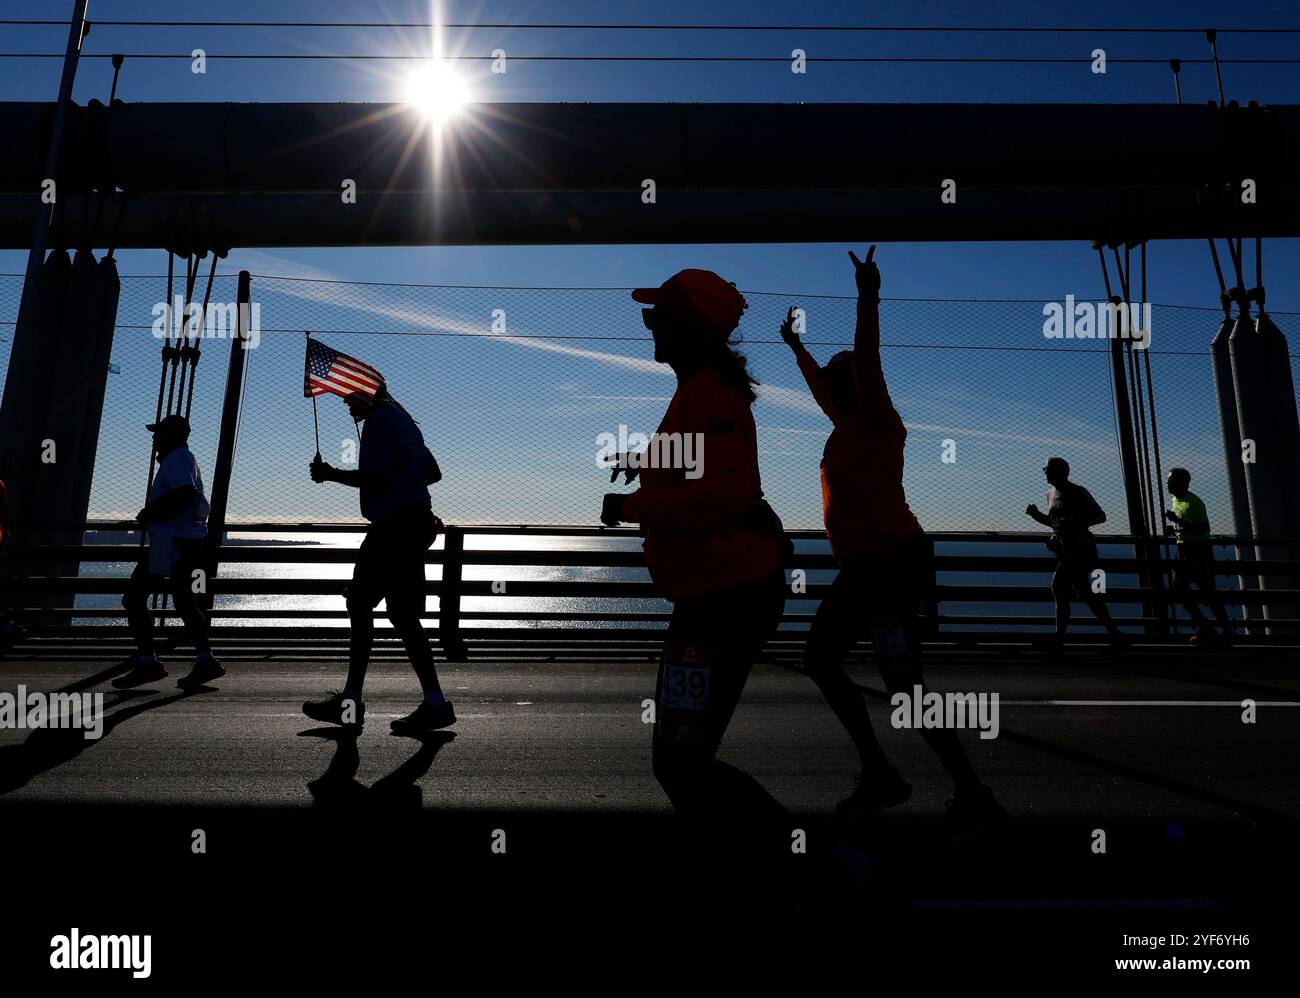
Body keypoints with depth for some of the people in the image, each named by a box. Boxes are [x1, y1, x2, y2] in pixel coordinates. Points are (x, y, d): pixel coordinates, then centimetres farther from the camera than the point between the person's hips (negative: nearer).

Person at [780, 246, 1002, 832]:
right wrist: (796, 347, 43)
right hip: (863, 567, 10)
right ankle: (880, 776, 17)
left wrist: (868, 302, -35)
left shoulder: (877, 419, -7)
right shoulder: (850, 425, 15)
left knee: (903, 685, -9)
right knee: (819, 660, 11)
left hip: (894, 564, -10)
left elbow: (867, 363, -24)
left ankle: (971, 794, 7)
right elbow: (822, 385, 32)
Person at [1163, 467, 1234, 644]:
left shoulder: (1194, 502, -16)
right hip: (1184, 550, 9)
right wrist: (1174, 528, 7)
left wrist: (1178, 520, -28)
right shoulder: (1175, 500, 12)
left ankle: (1228, 631, 4)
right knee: (1179, 588, 3)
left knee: (1208, 591, -6)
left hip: (1200, 550, -9)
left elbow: (1203, 528, -24)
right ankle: (1203, 627, 11)